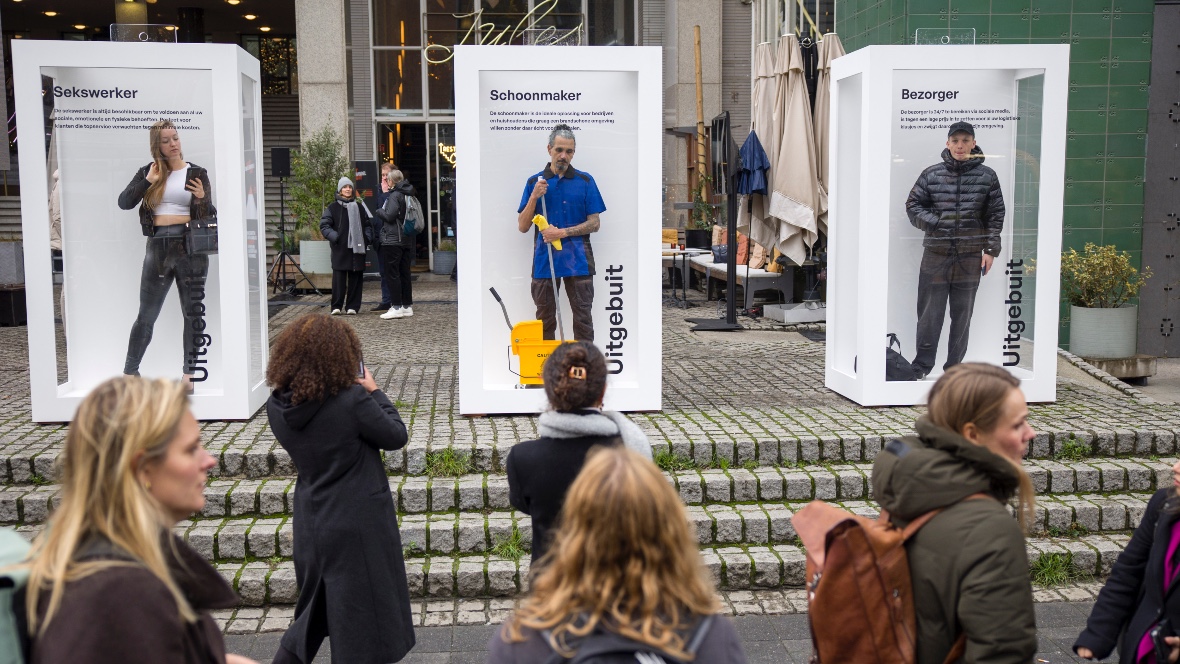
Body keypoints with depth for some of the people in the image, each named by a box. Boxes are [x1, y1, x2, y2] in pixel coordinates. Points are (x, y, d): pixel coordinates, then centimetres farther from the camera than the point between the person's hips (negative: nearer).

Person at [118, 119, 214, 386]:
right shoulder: (148, 172, 9)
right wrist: (148, 181, -11)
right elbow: (124, 203, -2)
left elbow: (210, 215, 5)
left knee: (193, 313, 3)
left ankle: (189, 373, 11)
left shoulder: (196, 173, 6)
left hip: (190, 246, -1)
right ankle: (130, 372, 12)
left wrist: (203, 198, -15)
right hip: (158, 246, 1)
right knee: (146, 315, 4)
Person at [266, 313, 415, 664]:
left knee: (316, 607, 26)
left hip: (311, 524, 6)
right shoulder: (353, 399, -24)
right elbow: (396, 436, -10)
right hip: (359, 527, -6)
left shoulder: (277, 405, -6)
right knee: (362, 619, 10)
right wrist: (373, 392, 1)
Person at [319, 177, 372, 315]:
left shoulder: (359, 207, 17)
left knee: (355, 278, 2)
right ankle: (336, 306, 0)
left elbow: (367, 224, 23)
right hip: (340, 249, -3)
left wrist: (368, 237, 6)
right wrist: (333, 236, -15)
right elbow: (324, 225, 1)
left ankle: (352, 306, 8)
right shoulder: (333, 207, 5)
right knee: (338, 278, -6)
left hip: (357, 247, 3)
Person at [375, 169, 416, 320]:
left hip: (393, 240, -8)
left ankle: (396, 307, -7)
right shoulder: (407, 194, 13)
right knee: (405, 273, 11)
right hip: (407, 240, 8)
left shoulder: (395, 195, -12)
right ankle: (407, 306, 14)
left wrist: (379, 211, 0)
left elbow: (389, 215, -18)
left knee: (392, 273, -5)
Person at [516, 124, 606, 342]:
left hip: (577, 260, -1)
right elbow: (522, 226, 3)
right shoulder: (535, 182, 6)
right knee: (545, 320, 8)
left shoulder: (585, 181, 2)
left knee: (583, 318, 1)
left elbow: (594, 224, 0)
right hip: (544, 261, 1)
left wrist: (564, 232, -13)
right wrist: (534, 196, -11)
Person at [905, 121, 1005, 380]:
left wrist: (990, 250, 0)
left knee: (962, 314, 7)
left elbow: (995, 215, 6)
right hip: (936, 254, 0)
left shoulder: (987, 176, 5)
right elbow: (913, 205, 8)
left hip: (970, 256, 0)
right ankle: (922, 365, 10)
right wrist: (936, 223, -8)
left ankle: (954, 366, 16)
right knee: (930, 312, 1)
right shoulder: (931, 174, 4)